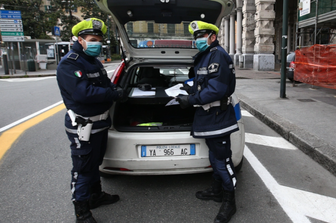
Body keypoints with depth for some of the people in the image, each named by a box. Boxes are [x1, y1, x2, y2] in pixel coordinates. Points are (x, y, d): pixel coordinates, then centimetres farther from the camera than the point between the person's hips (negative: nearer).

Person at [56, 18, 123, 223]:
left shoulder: (94, 62, 14)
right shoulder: (69, 64, -17)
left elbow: (104, 85, 19)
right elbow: (82, 93, -29)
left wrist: (113, 89, -2)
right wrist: (113, 94, -22)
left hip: (100, 123, 9)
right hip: (83, 126, -9)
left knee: (95, 163, 23)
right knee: (83, 168, 3)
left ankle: (96, 195, 42)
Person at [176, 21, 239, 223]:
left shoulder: (218, 55, -15)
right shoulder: (205, 56, 17)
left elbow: (217, 89, -24)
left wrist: (191, 100, -20)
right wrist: (193, 90, 11)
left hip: (218, 117, -10)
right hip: (210, 116, 10)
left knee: (222, 160, -1)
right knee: (215, 157, 21)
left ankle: (229, 202, 15)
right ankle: (217, 191, 37)